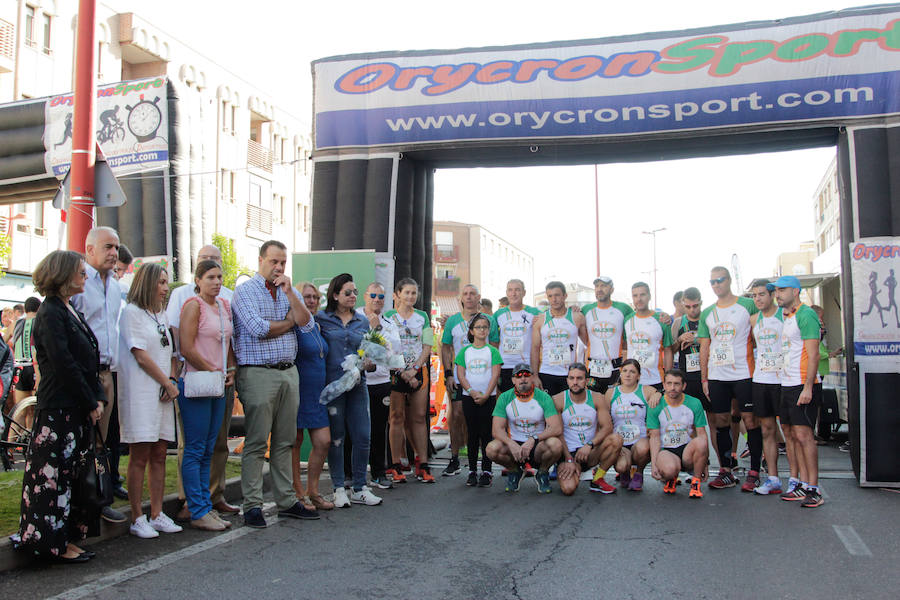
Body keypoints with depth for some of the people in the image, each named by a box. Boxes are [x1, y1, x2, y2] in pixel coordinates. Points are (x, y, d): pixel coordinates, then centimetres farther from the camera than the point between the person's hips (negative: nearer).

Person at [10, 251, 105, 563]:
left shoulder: (71, 312, 15)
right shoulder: (50, 313, -12)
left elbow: (89, 361, 14)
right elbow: (64, 365, -18)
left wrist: (98, 398, 3)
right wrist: (90, 404, -13)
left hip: (79, 409, 9)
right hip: (57, 410, -9)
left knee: (72, 474, 12)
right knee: (55, 474, -1)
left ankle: (68, 537, 20)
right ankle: (54, 544, 8)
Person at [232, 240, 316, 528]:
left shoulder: (289, 291, 16)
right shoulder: (245, 291, -1)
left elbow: (307, 324, 1)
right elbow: (258, 329, -15)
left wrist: (289, 293, -7)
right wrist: (289, 321, -1)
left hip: (289, 372, 6)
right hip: (258, 373, -5)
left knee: (285, 441, 10)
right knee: (256, 443, -3)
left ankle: (286, 501, 17)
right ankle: (252, 505, 4)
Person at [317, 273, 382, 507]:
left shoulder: (362, 322, 14)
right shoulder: (321, 319, 3)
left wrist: (371, 363, -1)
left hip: (357, 385, 4)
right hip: (332, 384, -3)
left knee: (362, 437, 1)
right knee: (335, 438, 3)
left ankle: (359, 489, 14)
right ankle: (339, 489, 15)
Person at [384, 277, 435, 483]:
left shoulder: (423, 317, 11)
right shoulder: (389, 316, 3)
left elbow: (427, 347, 6)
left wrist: (414, 370, -8)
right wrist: (403, 373, -11)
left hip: (418, 372, 2)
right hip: (395, 372, -2)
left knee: (419, 417, 2)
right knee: (397, 417, -2)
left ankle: (422, 465, 5)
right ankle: (396, 465, 4)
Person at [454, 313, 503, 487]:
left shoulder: (492, 351, 3)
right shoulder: (465, 351, 7)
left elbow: (495, 375, -3)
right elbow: (460, 374, 2)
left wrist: (486, 395, -13)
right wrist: (471, 391, -12)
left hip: (488, 398, -1)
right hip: (469, 397, 1)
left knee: (486, 434, -1)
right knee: (472, 434, 6)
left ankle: (486, 471, 4)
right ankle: (472, 471, 12)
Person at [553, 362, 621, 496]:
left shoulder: (597, 399, 1)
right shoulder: (558, 401, -5)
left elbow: (607, 427, -8)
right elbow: (558, 434, -7)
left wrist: (590, 445, -24)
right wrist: (569, 460, -15)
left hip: (591, 452, 2)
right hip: (568, 452, -2)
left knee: (616, 440, -26)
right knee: (568, 489, -28)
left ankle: (598, 479, -7)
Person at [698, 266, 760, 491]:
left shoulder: (748, 305, 1)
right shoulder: (707, 313, 12)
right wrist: (704, 378, 10)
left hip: (744, 373, -4)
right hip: (716, 375, 4)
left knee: (750, 419, -2)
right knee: (721, 422, 6)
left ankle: (754, 472, 6)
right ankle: (725, 471, 14)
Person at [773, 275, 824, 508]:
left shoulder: (806, 315, -10)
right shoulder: (784, 315, 16)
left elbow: (813, 355, -16)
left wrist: (808, 387, -21)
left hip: (803, 385, -9)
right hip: (786, 384, 9)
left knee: (803, 435, -10)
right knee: (791, 434, 8)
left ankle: (813, 489, -5)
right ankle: (801, 484, 13)